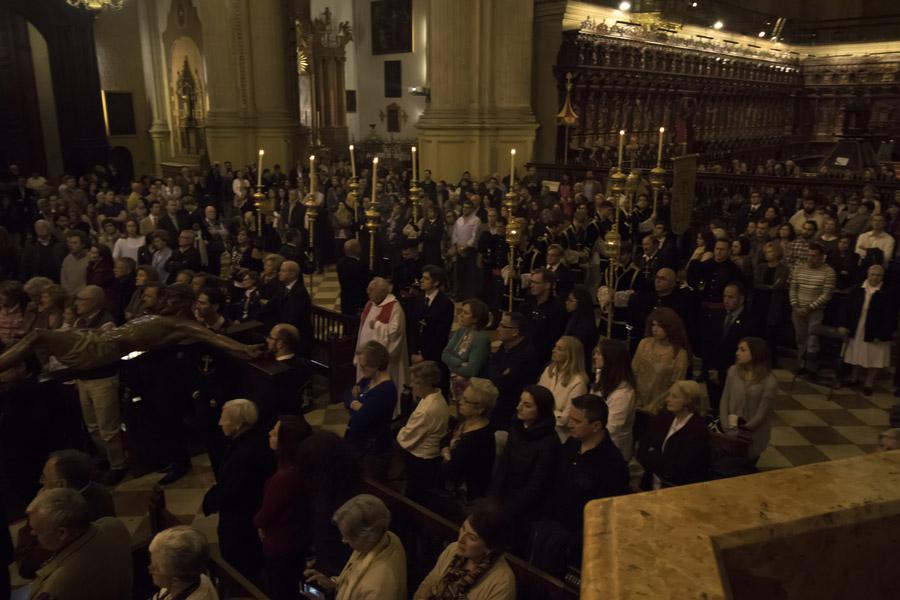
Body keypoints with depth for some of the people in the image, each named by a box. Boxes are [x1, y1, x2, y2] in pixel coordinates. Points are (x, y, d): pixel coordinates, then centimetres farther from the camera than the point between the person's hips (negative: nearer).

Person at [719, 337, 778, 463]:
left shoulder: (769, 381, -16)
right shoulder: (733, 371, -5)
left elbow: (762, 414, -14)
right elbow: (724, 401, -3)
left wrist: (742, 430, -13)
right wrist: (727, 427, -11)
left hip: (753, 435, -3)